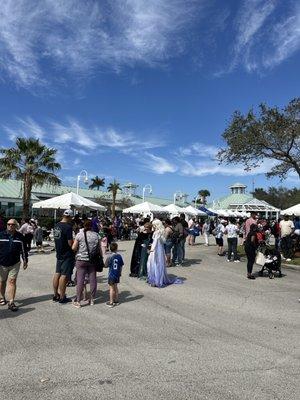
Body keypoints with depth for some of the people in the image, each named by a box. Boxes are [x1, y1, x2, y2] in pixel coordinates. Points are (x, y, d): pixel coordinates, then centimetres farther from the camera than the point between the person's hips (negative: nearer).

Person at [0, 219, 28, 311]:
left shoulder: (20, 236, 0)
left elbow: (23, 249, 9)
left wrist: (25, 260, 12)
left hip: (14, 264, 0)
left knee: (12, 282, -3)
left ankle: (11, 302, 1)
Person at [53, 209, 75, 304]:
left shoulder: (56, 226, 6)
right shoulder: (68, 227, -20)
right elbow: (70, 243, -21)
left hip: (59, 253, 8)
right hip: (67, 255, -8)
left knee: (57, 274, 14)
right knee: (64, 275, -1)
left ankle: (55, 295, 25)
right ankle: (62, 297, 8)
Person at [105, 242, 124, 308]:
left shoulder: (110, 257, -16)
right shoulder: (119, 256, -4)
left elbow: (106, 265, -10)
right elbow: (121, 266, 3)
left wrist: (107, 259, 6)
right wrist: (120, 273, 16)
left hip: (111, 274, -4)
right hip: (117, 274, 4)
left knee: (111, 288, 4)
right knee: (115, 287, 17)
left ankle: (111, 302, 10)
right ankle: (116, 301, 26)